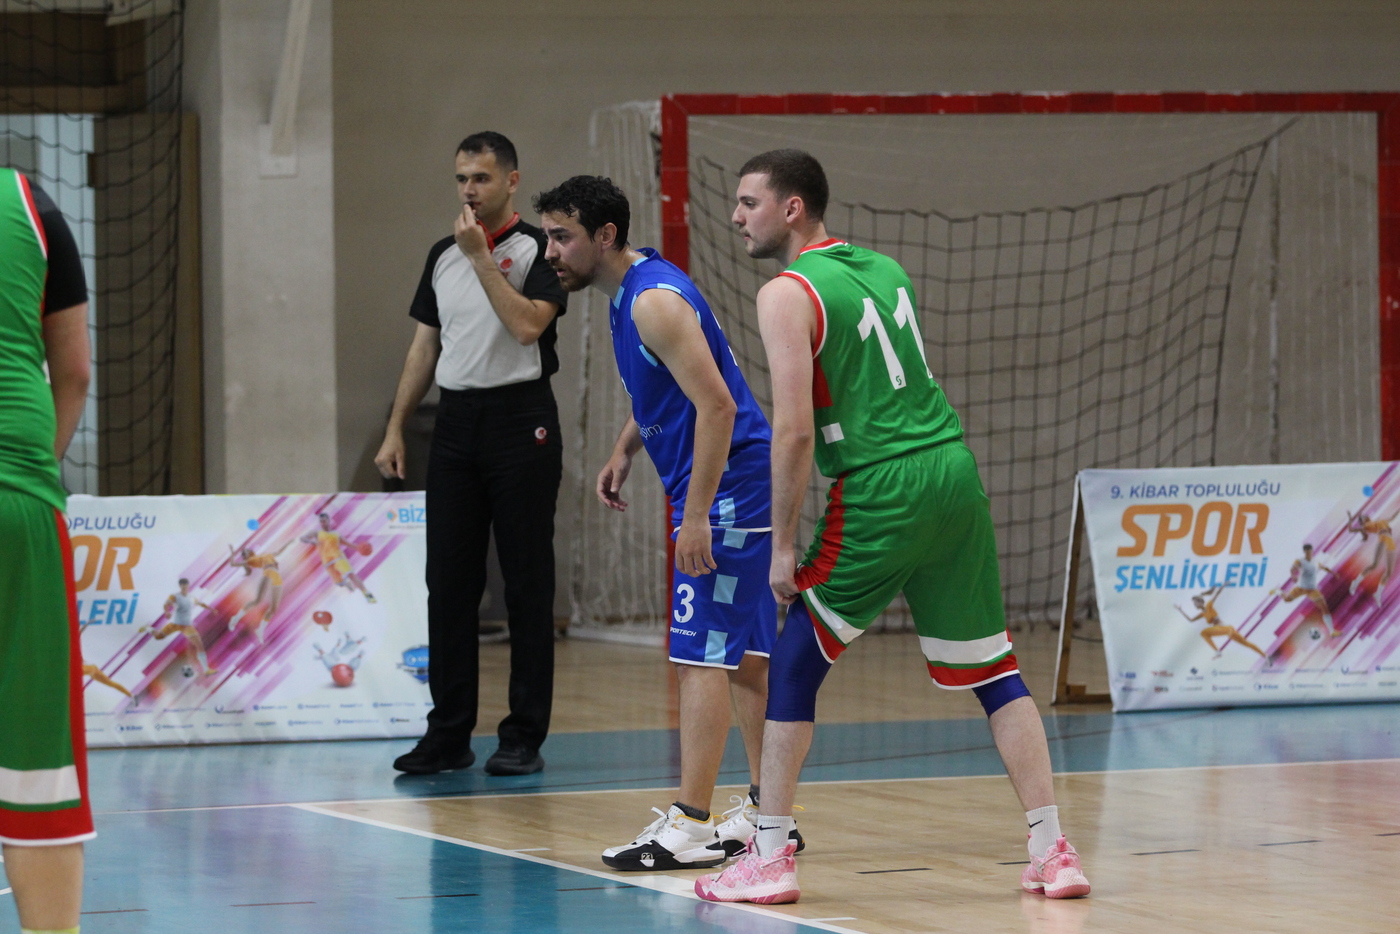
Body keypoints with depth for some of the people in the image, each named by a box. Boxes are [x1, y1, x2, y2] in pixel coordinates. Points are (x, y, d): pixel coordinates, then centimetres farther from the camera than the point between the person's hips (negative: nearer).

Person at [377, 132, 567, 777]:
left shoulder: (537, 248, -4)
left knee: (527, 583, -2)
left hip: (520, 421, -6)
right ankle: (449, 734, 8)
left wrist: (482, 257, -16)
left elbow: (528, 323, -20)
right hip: (456, 423, 6)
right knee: (449, 581, 4)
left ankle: (524, 736, 2)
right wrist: (395, 429, 12)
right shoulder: (443, 254, 14)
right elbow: (425, 345, 17)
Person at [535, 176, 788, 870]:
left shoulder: (655, 302, -19)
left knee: (700, 656, -11)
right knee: (744, 657, 13)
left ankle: (689, 826, -12)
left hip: (727, 488, -10)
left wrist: (697, 516, -25)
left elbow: (716, 406, -25)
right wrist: (624, 452, 15)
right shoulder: (629, 293, 12)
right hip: (738, 492, 10)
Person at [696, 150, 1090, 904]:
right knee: (991, 667, 11)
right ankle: (1052, 851, 8)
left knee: (795, 662, 7)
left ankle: (769, 858, 6)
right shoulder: (885, 269, 17)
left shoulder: (787, 295, -7)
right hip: (953, 467, 7)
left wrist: (783, 545, -8)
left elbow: (795, 430, -13)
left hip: (882, 489, -7)